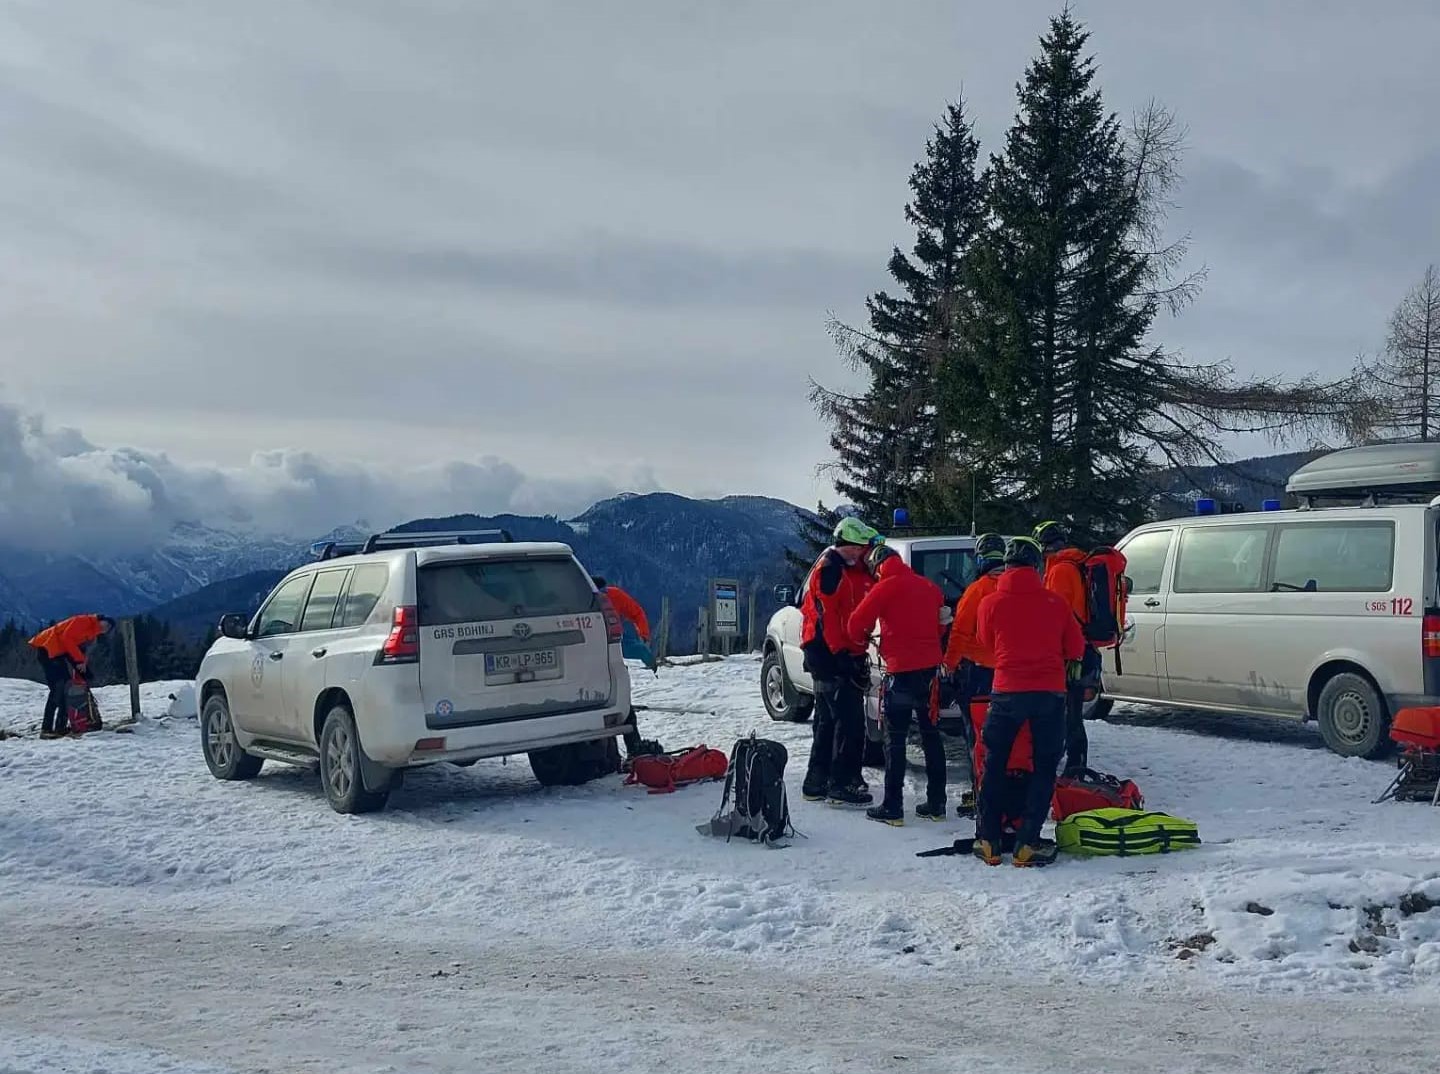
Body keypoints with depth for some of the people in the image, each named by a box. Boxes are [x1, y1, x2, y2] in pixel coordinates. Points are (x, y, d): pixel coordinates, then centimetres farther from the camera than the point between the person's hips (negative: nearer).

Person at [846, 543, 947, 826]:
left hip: (900, 671, -6)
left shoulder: (885, 588, -8)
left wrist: (861, 642, 12)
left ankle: (892, 807, 0)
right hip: (930, 668, 6)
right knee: (931, 736, 13)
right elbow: (940, 623, 16)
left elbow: (858, 622, -8)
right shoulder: (928, 587, 10)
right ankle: (936, 803, 16)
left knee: (895, 739, 0)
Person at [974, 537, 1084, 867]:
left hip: (1007, 691, 0)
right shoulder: (1055, 602, -1)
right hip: (1050, 692, 0)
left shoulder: (991, 603, -3)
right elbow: (1076, 648, 9)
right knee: (1044, 767, 9)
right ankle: (1027, 843, 3)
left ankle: (988, 841, 12)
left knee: (994, 764, 14)